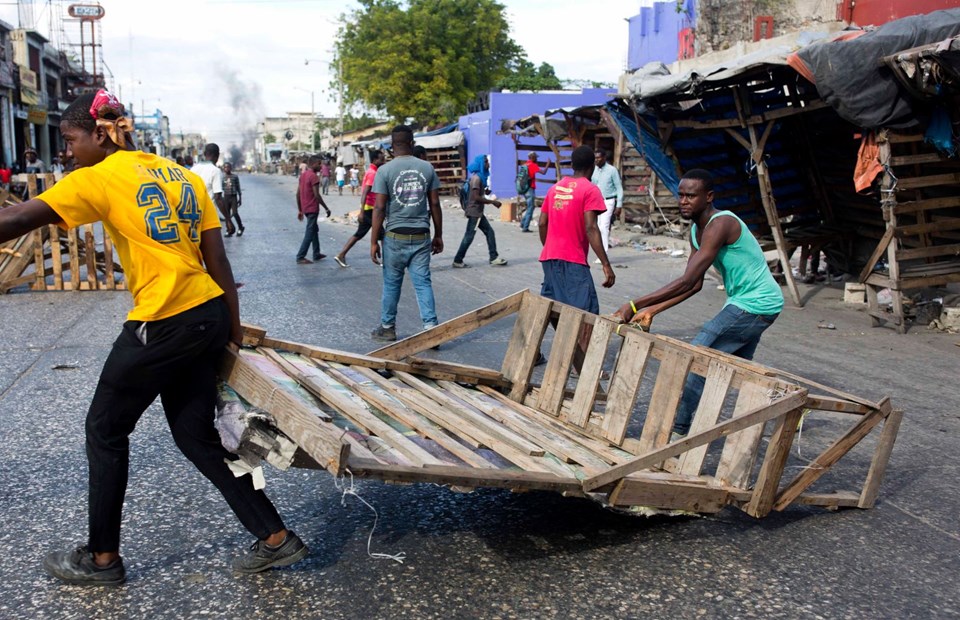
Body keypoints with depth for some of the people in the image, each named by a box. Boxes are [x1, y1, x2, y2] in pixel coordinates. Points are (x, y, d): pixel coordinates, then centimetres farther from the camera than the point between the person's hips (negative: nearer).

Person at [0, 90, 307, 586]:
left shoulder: (99, 178, -7)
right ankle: (276, 538, 18)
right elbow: (216, 259, 10)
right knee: (195, 434, 17)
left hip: (163, 325, -7)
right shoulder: (183, 176, 13)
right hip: (209, 315, 7)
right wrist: (233, 329, 13)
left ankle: (101, 558, 25)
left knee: (105, 430, 13)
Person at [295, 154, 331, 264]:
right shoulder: (313, 176, -16)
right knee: (309, 233, -5)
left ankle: (316, 254, 26)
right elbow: (316, 195, -20)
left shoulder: (303, 175, 11)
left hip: (305, 209, 9)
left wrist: (300, 210, 18)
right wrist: (326, 208, -13)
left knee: (315, 230, 20)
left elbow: (298, 194, 13)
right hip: (312, 209, -9)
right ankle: (300, 257, -6)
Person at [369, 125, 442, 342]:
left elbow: (379, 208, -7)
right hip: (421, 236, 2)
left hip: (396, 236, -2)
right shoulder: (427, 168, 2)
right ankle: (430, 327, -3)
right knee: (423, 283, 5)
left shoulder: (385, 170, -6)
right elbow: (435, 204, 4)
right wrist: (438, 235, 13)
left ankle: (387, 327, 23)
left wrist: (374, 241, -2)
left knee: (391, 284, 12)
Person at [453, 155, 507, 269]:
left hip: (477, 212, 10)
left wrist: (490, 201, 10)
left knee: (489, 232, 9)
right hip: (474, 213, -10)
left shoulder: (480, 177, 13)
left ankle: (494, 258, 12)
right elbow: (476, 197, -24)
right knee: (469, 237, -4)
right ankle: (458, 261, 3)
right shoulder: (476, 178, -17)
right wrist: (492, 202, -19)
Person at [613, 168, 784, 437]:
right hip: (747, 303, 10)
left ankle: (678, 429, -10)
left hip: (758, 304, -10)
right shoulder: (696, 231, 5)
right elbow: (695, 284, 4)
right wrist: (651, 311, -6)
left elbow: (687, 282, -33)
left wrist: (634, 305, -35)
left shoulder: (720, 225, -26)